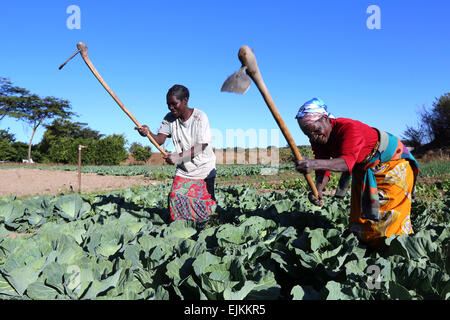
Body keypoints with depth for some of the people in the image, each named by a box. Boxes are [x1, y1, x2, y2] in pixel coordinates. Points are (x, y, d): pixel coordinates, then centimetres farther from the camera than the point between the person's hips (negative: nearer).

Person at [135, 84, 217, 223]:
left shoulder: (200, 117, -17)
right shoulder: (169, 118, -4)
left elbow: (201, 146, -23)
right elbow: (160, 139, -14)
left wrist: (179, 157, -35)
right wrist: (148, 133, -37)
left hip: (204, 168, -4)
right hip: (183, 170, 4)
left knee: (204, 202, -2)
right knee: (176, 197, -6)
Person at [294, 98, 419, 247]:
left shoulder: (349, 127, -36)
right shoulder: (318, 140, -12)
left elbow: (347, 161, -50)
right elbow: (323, 169, -17)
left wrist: (315, 163, -67)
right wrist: (318, 189, -40)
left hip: (392, 163, -7)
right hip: (363, 170, 7)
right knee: (360, 215, 9)